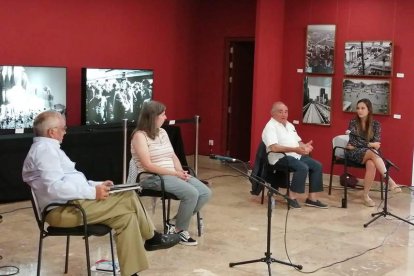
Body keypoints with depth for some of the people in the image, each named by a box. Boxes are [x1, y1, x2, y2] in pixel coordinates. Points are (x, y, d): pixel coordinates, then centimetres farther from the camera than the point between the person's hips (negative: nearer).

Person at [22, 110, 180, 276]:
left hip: (70, 203, 11)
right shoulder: (45, 149, -14)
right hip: (63, 210, -11)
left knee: (126, 215, -1)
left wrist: (97, 185, 9)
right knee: (128, 198, -12)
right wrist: (93, 192, -21)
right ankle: (151, 238, 11)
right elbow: (55, 188, -26)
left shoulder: (48, 148, 21)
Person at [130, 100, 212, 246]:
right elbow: (147, 165, -18)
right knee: (191, 193, -27)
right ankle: (180, 229, -5)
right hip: (153, 178, -8)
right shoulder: (140, 135, -10)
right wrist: (175, 173, -18)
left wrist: (180, 171, -6)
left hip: (173, 174, 8)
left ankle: (176, 222, 2)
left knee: (205, 193, -9)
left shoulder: (162, 132, 15)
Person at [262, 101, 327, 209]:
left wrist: (305, 146, -5)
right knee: (303, 167, -31)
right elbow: (274, 147, -24)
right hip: (280, 158, -9)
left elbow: (298, 142, 21)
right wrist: (294, 149, -30)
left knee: (317, 166, -6)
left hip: (296, 155, 9)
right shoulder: (271, 127, -10)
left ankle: (311, 198, -3)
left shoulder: (289, 125, 20)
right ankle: (292, 197, -20)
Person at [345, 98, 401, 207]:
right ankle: (390, 181, -44)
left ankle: (366, 196, -28)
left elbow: (376, 143, -4)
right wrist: (370, 144, -17)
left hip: (370, 154, 2)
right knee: (372, 153, -36)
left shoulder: (375, 124, 4)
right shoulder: (353, 122, -1)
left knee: (371, 164, -36)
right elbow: (353, 142, -10)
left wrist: (356, 145, -11)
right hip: (354, 154, -2)